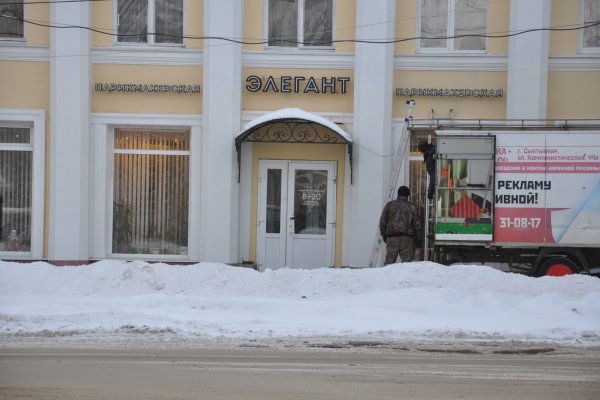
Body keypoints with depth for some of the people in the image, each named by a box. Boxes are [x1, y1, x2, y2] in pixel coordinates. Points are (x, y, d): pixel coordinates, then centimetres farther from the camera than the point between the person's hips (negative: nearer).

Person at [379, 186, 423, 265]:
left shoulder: (389, 205, 7)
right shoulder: (412, 207, 7)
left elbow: (382, 221, 5)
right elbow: (417, 223, 5)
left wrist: (384, 235, 13)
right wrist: (418, 238, 12)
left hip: (392, 238, 0)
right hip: (407, 238, 0)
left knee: (390, 260, 3)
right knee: (407, 261, -1)